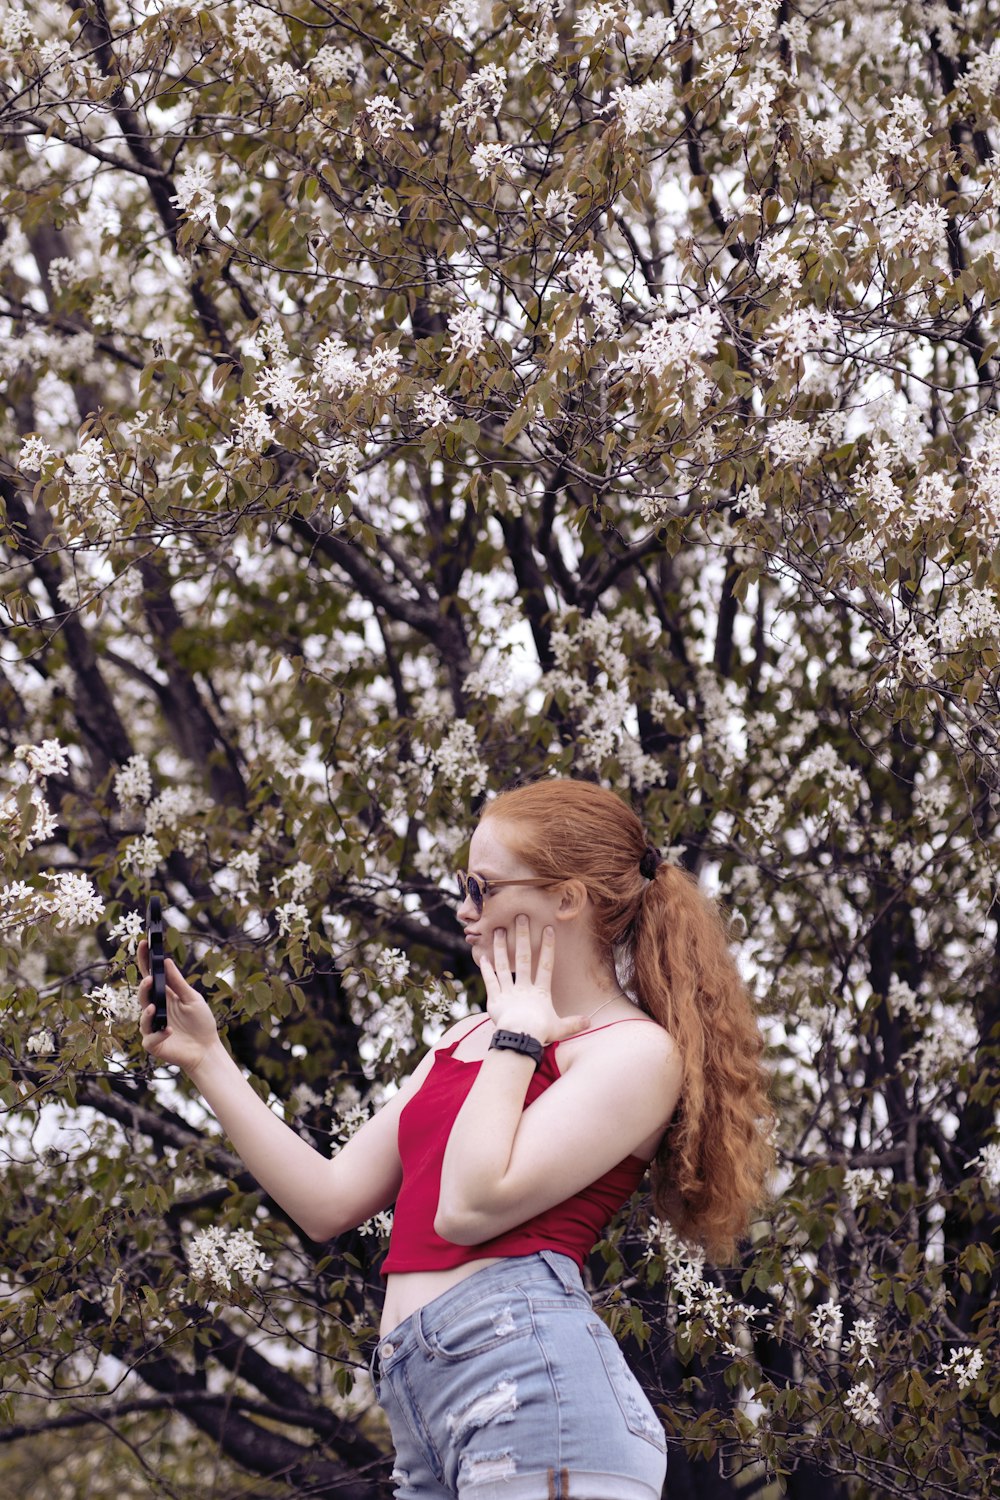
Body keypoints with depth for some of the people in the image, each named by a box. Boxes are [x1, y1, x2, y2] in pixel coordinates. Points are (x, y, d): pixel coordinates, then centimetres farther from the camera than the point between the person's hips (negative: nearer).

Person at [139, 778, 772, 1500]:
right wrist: (206, 1059, 18)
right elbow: (329, 1202, 19)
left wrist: (517, 1039, -2)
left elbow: (470, 1207, -14)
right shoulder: (464, 1041, 22)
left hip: (529, 1368, -8)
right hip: (419, 1404, 8)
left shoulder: (639, 1050, -2)